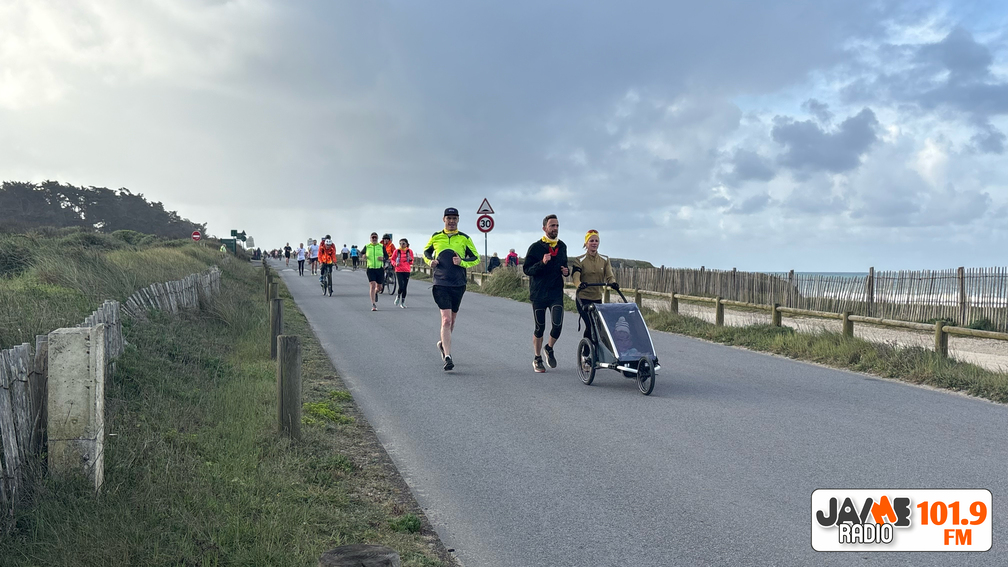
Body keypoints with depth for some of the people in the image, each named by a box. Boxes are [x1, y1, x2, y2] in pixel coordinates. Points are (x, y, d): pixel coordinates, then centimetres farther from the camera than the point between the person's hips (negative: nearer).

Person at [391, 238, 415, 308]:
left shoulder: (409, 251, 4)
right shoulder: (397, 251, -1)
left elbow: (411, 263, 12)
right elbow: (392, 259, 10)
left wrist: (410, 259, -10)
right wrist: (395, 263, -10)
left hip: (407, 271, 2)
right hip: (399, 271, -2)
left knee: (405, 287, 5)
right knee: (401, 287, -14)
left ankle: (402, 303, 16)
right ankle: (398, 296, 18)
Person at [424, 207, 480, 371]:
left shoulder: (465, 238, 6)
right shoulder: (435, 237, 7)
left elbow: (476, 258, 8)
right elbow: (425, 252, 22)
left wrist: (462, 262, -11)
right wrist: (430, 261, 0)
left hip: (458, 284, 2)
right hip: (440, 283, -2)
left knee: (452, 319, 15)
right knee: (446, 319, -14)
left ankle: (443, 343, 41)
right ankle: (448, 357, -18)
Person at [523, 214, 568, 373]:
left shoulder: (562, 246, 10)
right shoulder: (536, 247, -4)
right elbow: (527, 269, -8)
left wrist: (566, 271, 2)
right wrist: (542, 263, -23)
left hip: (556, 292, 3)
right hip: (539, 293, -3)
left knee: (557, 325, -11)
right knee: (540, 328, 4)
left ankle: (549, 348, 19)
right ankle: (537, 359, 21)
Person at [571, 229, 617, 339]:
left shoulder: (604, 260, 9)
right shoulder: (579, 260, -2)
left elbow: (609, 275, -3)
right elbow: (575, 276, -16)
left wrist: (613, 283, -26)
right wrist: (579, 284, -39)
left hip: (597, 298, 4)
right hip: (583, 298, -4)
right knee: (590, 325, -18)